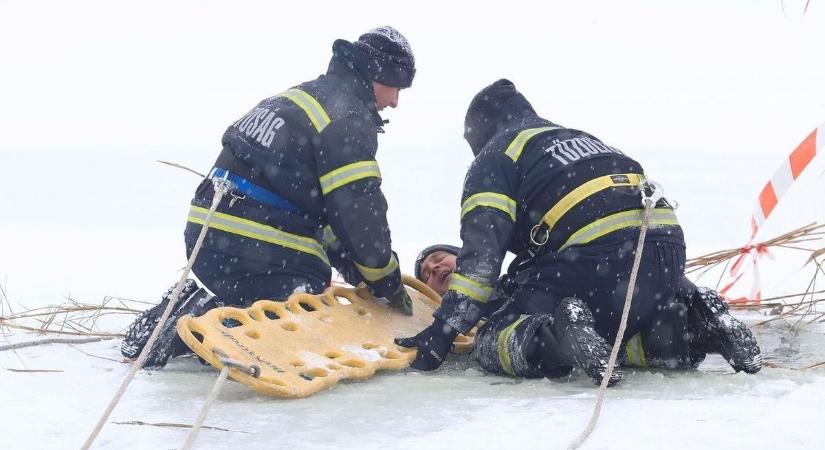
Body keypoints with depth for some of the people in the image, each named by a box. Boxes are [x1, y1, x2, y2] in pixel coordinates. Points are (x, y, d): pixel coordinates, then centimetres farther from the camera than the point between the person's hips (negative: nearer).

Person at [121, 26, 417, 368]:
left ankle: (191, 308, 8)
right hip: (261, 255, -9)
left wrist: (361, 273, 23)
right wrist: (389, 283, 5)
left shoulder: (300, 97, 24)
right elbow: (359, 214, -10)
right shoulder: (347, 116, -7)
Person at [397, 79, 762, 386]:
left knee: (494, 344, 4)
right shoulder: (581, 137, 36)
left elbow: (482, 246, -2)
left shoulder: (496, 156, 14)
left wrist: (444, 330, -4)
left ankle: (559, 334, -27)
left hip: (599, 259, -6)